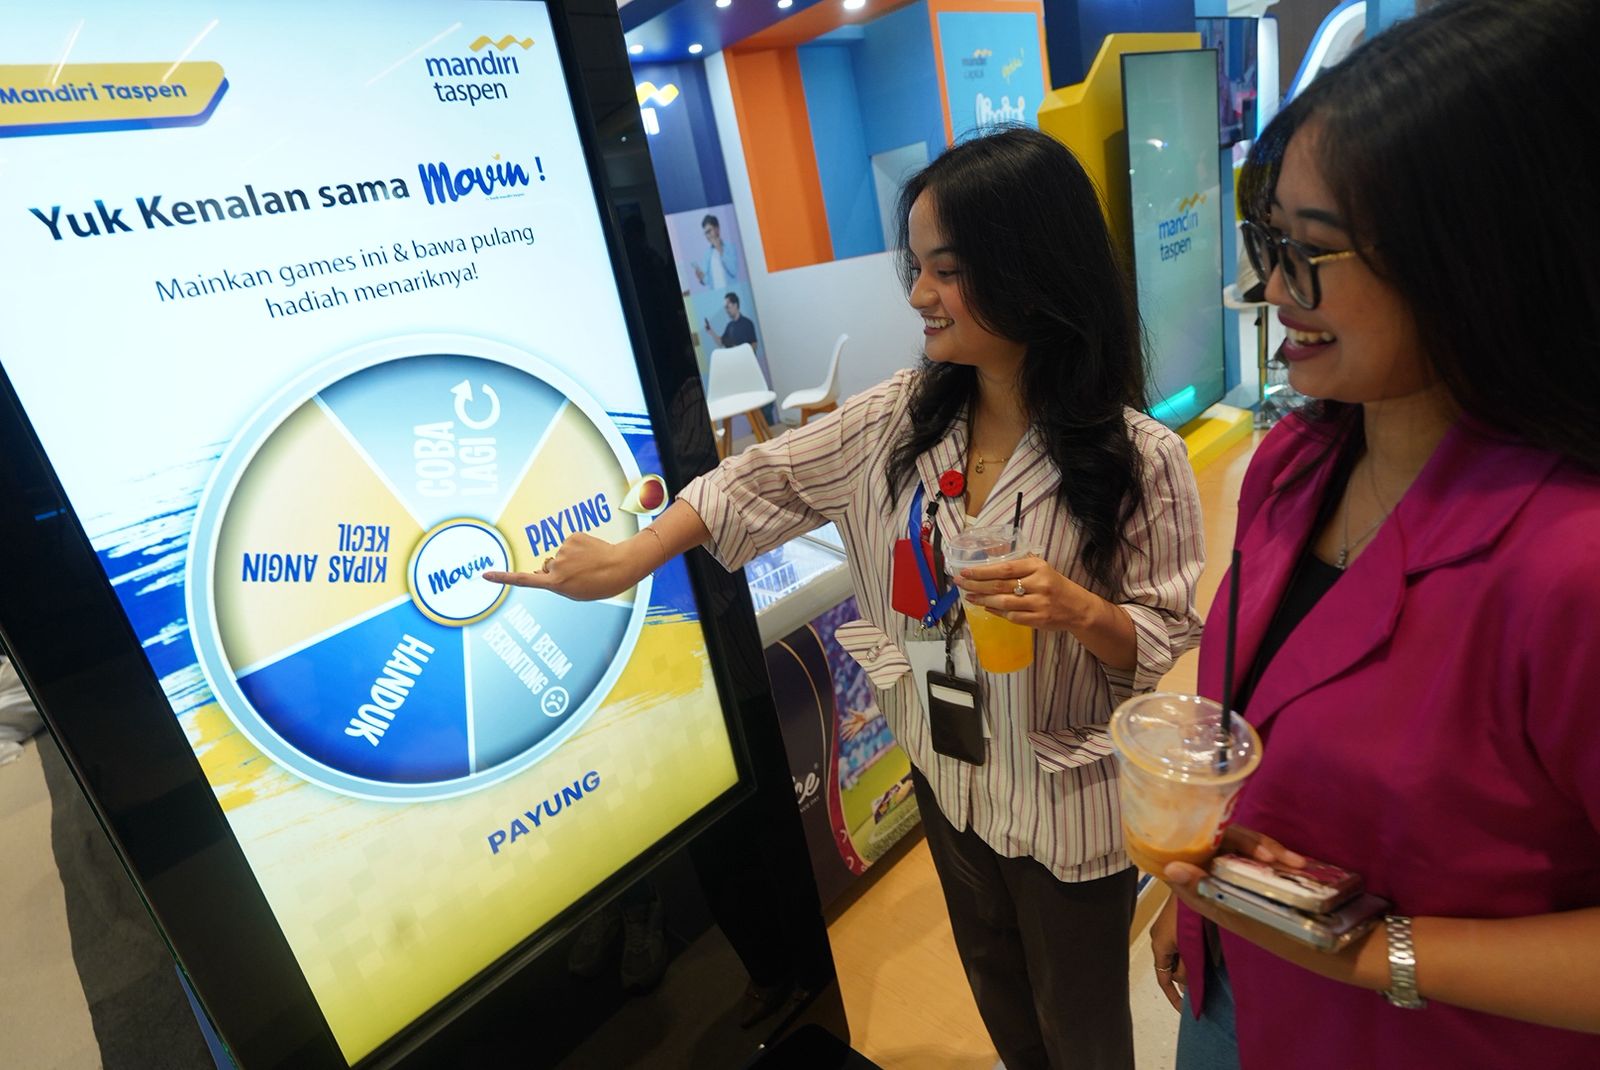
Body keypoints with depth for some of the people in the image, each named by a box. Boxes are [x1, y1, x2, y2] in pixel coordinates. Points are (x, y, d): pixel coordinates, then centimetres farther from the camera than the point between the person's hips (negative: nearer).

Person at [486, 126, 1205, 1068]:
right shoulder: (904, 414, -11)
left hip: (1067, 804, -4)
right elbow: (769, 478, -5)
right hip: (945, 773, 4)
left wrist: (1080, 609, -35)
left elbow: (1169, 646, -14)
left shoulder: (1139, 459, -22)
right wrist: (630, 559, -8)